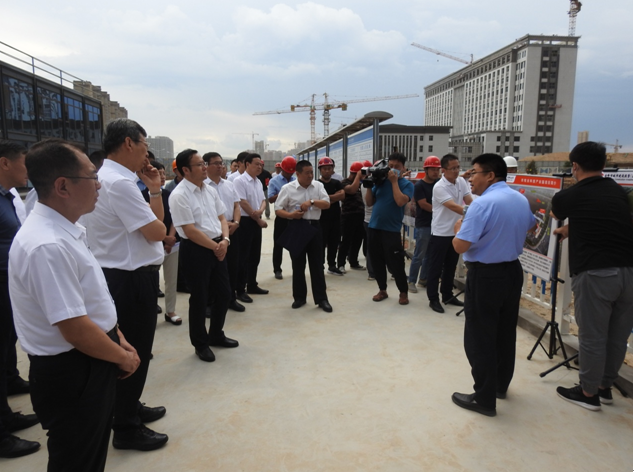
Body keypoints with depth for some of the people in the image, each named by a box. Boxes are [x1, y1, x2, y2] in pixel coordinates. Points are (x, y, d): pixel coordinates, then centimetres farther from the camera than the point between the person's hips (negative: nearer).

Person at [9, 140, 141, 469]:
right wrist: (123, 358, -11)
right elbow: (76, 330, -27)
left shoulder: (66, 229, 3)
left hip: (91, 366, 9)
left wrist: (117, 338, 8)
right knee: (77, 460, 13)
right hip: (70, 375, -9)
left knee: (94, 454, 26)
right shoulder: (47, 246, -29)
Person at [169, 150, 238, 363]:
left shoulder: (210, 191, 8)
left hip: (217, 247, 8)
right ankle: (200, 344, 25)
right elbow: (190, 230, -18)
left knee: (224, 293, 15)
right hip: (195, 250, -7)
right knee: (200, 298, 5)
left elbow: (221, 218, 12)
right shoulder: (179, 195, -15)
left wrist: (224, 240, -6)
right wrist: (215, 246, -11)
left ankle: (216, 335, 36)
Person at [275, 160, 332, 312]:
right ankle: (299, 297, 21)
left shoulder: (318, 185, 4)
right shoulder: (287, 188, -3)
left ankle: (321, 298, 13)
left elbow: (327, 204, -2)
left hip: (314, 227, 2)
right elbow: (278, 210, -2)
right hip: (296, 228, -1)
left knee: (317, 264, 5)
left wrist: (312, 201, -17)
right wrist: (290, 215, -20)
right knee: (298, 265, 7)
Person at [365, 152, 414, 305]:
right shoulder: (381, 181, 9)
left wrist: (394, 181, -13)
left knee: (396, 264, 0)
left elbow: (400, 201, -20)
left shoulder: (407, 184, -2)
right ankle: (382, 290, 27)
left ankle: (403, 292, 17)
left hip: (392, 230, -4)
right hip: (374, 227, 5)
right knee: (377, 262, 12)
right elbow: (369, 202, 10)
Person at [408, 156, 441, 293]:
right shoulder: (419, 186, -8)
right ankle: (411, 281, 9)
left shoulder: (439, 183, 8)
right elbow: (423, 205, -13)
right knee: (419, 255, -2)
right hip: (423, 226, -6)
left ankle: (423, 279, 24)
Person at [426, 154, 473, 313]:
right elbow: (454, 207, -27)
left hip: (456, 232, 7)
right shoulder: (439, 187, -19)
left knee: (451, 267, 17)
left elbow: (470, 201, 0)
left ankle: (447, 295, 30)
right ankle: (433, 299, 14)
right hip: (440, 233, -7)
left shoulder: (462, 182, 3)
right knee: (435, 268, 3)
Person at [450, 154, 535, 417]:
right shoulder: (521, 200, 6)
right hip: (513, 272, 9)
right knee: (505, 333, 20)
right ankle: (501, 385, 36)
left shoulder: (483, 203, -21)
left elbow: (460, 246, -22)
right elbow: (530, 227, 27)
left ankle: (484, 399, 11)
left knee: (480, 339, 2)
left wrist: (458, 228, -3)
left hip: (485, 277, -8)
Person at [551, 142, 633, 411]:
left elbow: (556, 214, 22)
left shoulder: (570, 196, -2)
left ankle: (588, 393, 21)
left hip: (595, 274, -6)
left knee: (592, 336, 7)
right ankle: (604, 386, 34)